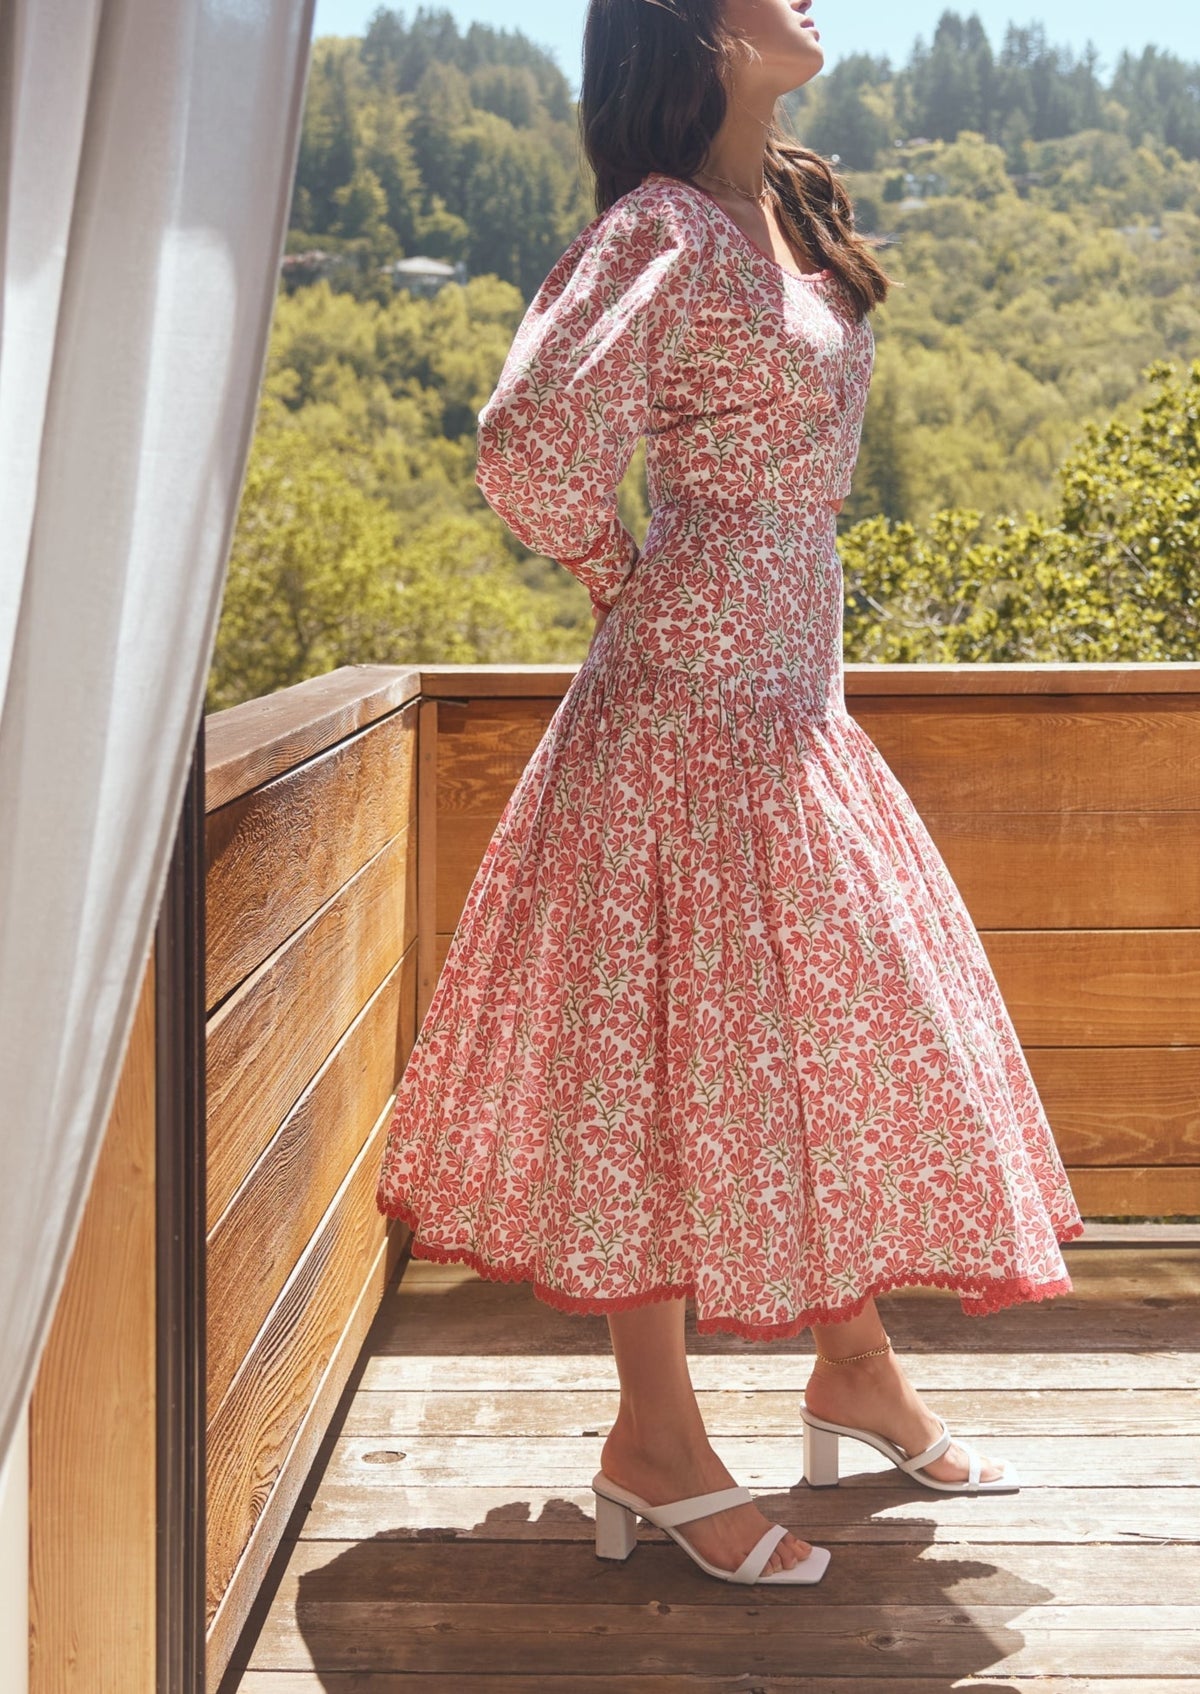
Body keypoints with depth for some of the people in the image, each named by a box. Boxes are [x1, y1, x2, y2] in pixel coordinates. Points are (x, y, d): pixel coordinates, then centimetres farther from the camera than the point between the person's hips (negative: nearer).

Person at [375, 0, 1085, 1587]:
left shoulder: (792, 210, 13)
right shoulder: (666, 233, -16)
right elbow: (534, 443, -27)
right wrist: (617, 574, -9)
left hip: (791, 696, 9)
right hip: (694, 706, -9)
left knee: (855, 1023, 15)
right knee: (680, 1052, -1)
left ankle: (856, 1367, 31)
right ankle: (655, 1442, 12)